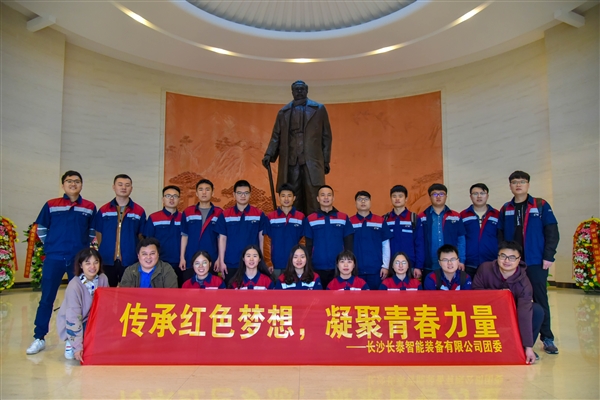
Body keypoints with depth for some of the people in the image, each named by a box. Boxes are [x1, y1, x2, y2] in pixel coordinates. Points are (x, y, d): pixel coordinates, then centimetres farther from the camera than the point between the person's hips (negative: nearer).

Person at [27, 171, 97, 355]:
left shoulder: (90, 208, 3)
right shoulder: (51, 205, 1)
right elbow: (41, 228, 10)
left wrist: (85, 248, 5)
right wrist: (50, 245, 4)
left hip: (79, 260, 1)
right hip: (54, 258, -1)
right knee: (47, 299, 4)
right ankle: (39, 338, 14)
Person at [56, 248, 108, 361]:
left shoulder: (103, 279, -12)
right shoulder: (74, 286, -26)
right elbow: (73, 317, -25)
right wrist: (78, 347, -26)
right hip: (72, 326, -5)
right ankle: (71, 343, 3)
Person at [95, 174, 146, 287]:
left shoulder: (139, 211, 2)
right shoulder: (103, 210, 5)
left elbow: (141, 236, 8)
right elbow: (99, 235, 10)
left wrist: (137, 254, 6)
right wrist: (105, 250, 8)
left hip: (130, 261, -1)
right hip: (107, 261, 1)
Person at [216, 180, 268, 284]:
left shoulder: (259, 215, 1)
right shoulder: (225, 215, 2)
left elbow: (261, 238, 4)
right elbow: (222, 239, 3)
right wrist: (222, 262, -1)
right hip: (230, 264, 1)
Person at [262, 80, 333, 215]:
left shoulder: (319, 109, 11)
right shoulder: (283, 112, 15)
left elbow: (326, 136, 9)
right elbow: (276, 136, 12)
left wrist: (326, 160, 4)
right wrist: (269, 154, -3)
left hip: (312, 161, -1)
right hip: (290, 162, 2)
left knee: (313, 198, -7)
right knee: (293, 199, 2)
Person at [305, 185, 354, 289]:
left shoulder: (344, 218, 4)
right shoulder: (310, 219, 5)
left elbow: (349, 244, 5)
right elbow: (308, 245, 7)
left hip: (338, 268, 0)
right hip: (318, 268, 0)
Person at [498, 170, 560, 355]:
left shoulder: (541, 205, 1)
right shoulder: (505, 209, 9)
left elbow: (552, 232, -3)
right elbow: (500, 235, 9)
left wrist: (548, 256, -10)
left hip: (536, 262, -2)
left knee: (540, 299, 4)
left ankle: (547, 338, 15)